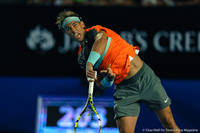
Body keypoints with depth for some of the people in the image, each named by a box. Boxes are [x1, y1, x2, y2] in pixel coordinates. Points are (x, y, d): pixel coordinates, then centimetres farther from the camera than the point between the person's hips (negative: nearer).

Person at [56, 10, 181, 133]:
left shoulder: (96, 30, -2)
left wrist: (90, 63, -42)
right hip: (124, 88, 3)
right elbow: (101, 84, 4)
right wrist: (108, 79, -19)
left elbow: (101, 41, -28)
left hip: (145, 77, -3)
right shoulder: (82, 58, 7)